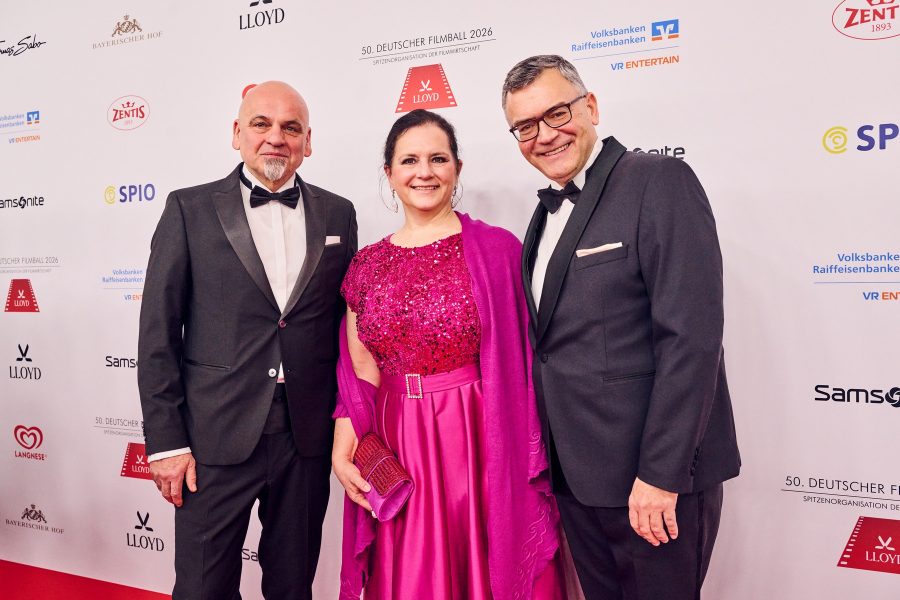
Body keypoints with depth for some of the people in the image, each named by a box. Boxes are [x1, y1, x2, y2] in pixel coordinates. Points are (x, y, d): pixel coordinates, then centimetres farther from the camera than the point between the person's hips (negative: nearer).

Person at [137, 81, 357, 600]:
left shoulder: (338, 214, 6)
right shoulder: (189, 209, -1)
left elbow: (345, 323, 9)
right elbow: (158, 333, -2)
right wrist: (166, 440, -6)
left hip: (308, 436, 2)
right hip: (216, 438, -2)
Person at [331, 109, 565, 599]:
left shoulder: (497, 249, -6)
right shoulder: (367, 264, 5)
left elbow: (520, 361, -6)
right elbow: (359, 371, 7)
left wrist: (530, 461, -9)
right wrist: (343, 445, -6)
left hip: (483, 446, -3)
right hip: (396, 452, 3)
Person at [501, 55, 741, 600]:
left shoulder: (660, 181, -12)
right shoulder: (550, 211, 12)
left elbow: (691, 335, -19)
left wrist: (660, 474, -20)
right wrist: (550, 462, 12)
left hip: (654, 476, -7)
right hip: (576, 475, 7)